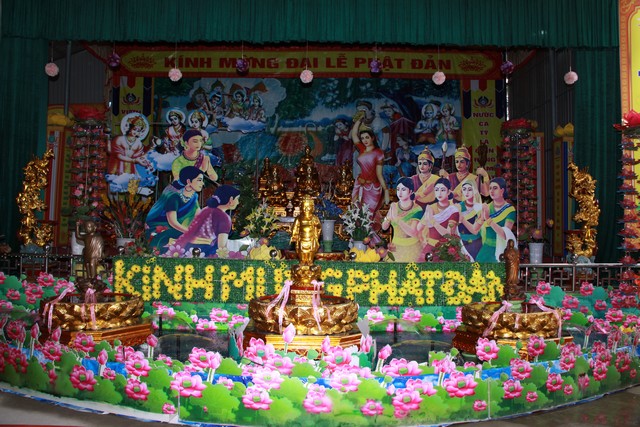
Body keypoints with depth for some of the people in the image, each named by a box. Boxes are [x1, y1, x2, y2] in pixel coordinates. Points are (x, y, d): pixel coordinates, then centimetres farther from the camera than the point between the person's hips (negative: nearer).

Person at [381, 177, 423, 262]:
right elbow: (384, 227, -6)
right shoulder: (394, 206, -5)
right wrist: (388, 217, -26)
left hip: (412, 248, -3)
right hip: (396, 247, 3)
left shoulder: (417, 210, -16)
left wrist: (397, 219, -36)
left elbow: (413, 233, -27)